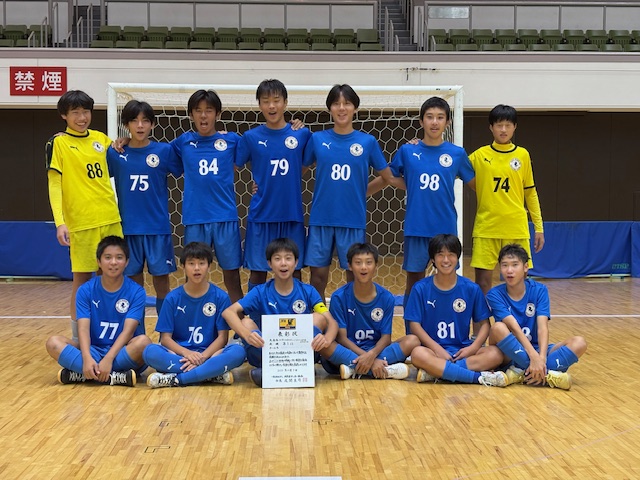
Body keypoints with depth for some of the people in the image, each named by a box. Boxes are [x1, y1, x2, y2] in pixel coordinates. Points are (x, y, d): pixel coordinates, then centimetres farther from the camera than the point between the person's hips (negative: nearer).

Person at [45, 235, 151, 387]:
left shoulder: (136, 292, -5)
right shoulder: (86, 290, 0)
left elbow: (128, 330, -15)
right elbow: (83, 328, -11)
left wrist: (108, 359, -30)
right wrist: (87, 358, -30)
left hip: (124, 353, -2)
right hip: (94, 350, 2)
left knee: (143, 341, -34)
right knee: (53, 342, -21)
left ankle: (81, 374, -27)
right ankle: (115, 377, -32)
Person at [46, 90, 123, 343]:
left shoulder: (101, 139, 11)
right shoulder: (58, 143, -2)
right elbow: (54, 184, -8)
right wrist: (60, 222, -18)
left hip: (110, 219, 4)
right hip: (80, 222, -4)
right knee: (82, 278, 2)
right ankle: (77, 337, 13)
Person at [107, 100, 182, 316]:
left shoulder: (164, 151, -1)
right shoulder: (115, 154, 2)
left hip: (158, 227, -1)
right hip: (129, 227, 1)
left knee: (161, 278, 3)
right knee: (134, 279, 8)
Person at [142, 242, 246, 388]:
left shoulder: (220, 297, 1)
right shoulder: (173, 298, 2)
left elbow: (222, 336, -2)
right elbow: (165, 337, -1)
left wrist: (203, 357, -19)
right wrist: (186, 353, -21)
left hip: (209, 353, 0)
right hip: (178, 354, 1)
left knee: (238, 351, -30)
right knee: (150, 352, -29)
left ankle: (174, 379, -28)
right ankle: (214, 374, -28)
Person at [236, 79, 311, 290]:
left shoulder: (302, 134, 0)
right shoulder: (251, 137, -1)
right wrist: (259, 185, -7)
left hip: (292, 215, 1)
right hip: (261, 215, -1)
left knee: (294, 271, 8)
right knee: (258, 271, 6)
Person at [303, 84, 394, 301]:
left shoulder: (368, 142, 1)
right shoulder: (317, 139, 4)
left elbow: (388, 177, 5)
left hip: (353, 220, -1)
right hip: (321, 218, 1)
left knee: (355, 277, 5)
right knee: (318, 276, 5)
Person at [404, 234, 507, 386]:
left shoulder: (471, 289, 4)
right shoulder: (421, 289, 0)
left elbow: (484, 323, 6)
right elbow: (415, 324, -4)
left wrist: (473, 347, -13)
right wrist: (437, 348, -17)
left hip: (462, 350, 2)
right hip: (433, 349, -2)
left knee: (496, 354, -25)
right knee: (417, 354, -37)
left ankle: (436, 371, -29)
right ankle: (480, 377, -34)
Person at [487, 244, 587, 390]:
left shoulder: (539, 290, -4)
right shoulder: (495, 295, -10)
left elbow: (542, 327, -16)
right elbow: (514, 328, -23)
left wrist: (542, 357, -33)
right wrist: (534, 356, -37)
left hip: (536, 348, 3)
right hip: (510, 351, -3)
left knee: (579, 343, -21)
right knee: (498, 328, -34)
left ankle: (522, 374, -32)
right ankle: (546, 375, -34)